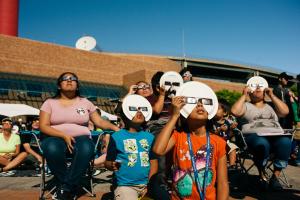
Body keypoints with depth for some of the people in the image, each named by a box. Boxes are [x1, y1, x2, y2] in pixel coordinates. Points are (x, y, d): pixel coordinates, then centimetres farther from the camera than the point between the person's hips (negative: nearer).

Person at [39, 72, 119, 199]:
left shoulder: (85, 102, 15)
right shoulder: (50, 102, 9)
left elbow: (99, 121, 11)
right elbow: (43, 126, -1)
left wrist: (115, 128, -9)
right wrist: (64, 135, -16)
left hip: (80, 139, 1)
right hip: (57, 138, -1)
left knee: (86, 148, -36)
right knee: (52, 148, -37)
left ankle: (65, 187, -21)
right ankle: (70, 186, -16)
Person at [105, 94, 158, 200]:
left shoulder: (149, 137, 7)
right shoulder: (116, 136, -1)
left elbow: (154, 162, 4)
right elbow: (107, 162, 3)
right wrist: (112, 166, -19)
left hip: (146, 184, 4)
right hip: (125, 185, -3)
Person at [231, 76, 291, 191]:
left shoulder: (271, 106, 26)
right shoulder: (246, 106, 17)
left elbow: (285, 111, 8)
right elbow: (234, 111, -4)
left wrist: (272, 95, 11)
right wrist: (244, 95, 5)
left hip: (275, 136, 3)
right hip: (255, 136, -3)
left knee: (286, 142, -32)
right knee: (262, 144, -39)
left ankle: (275, 176, -18)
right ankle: (262, 176, -14)